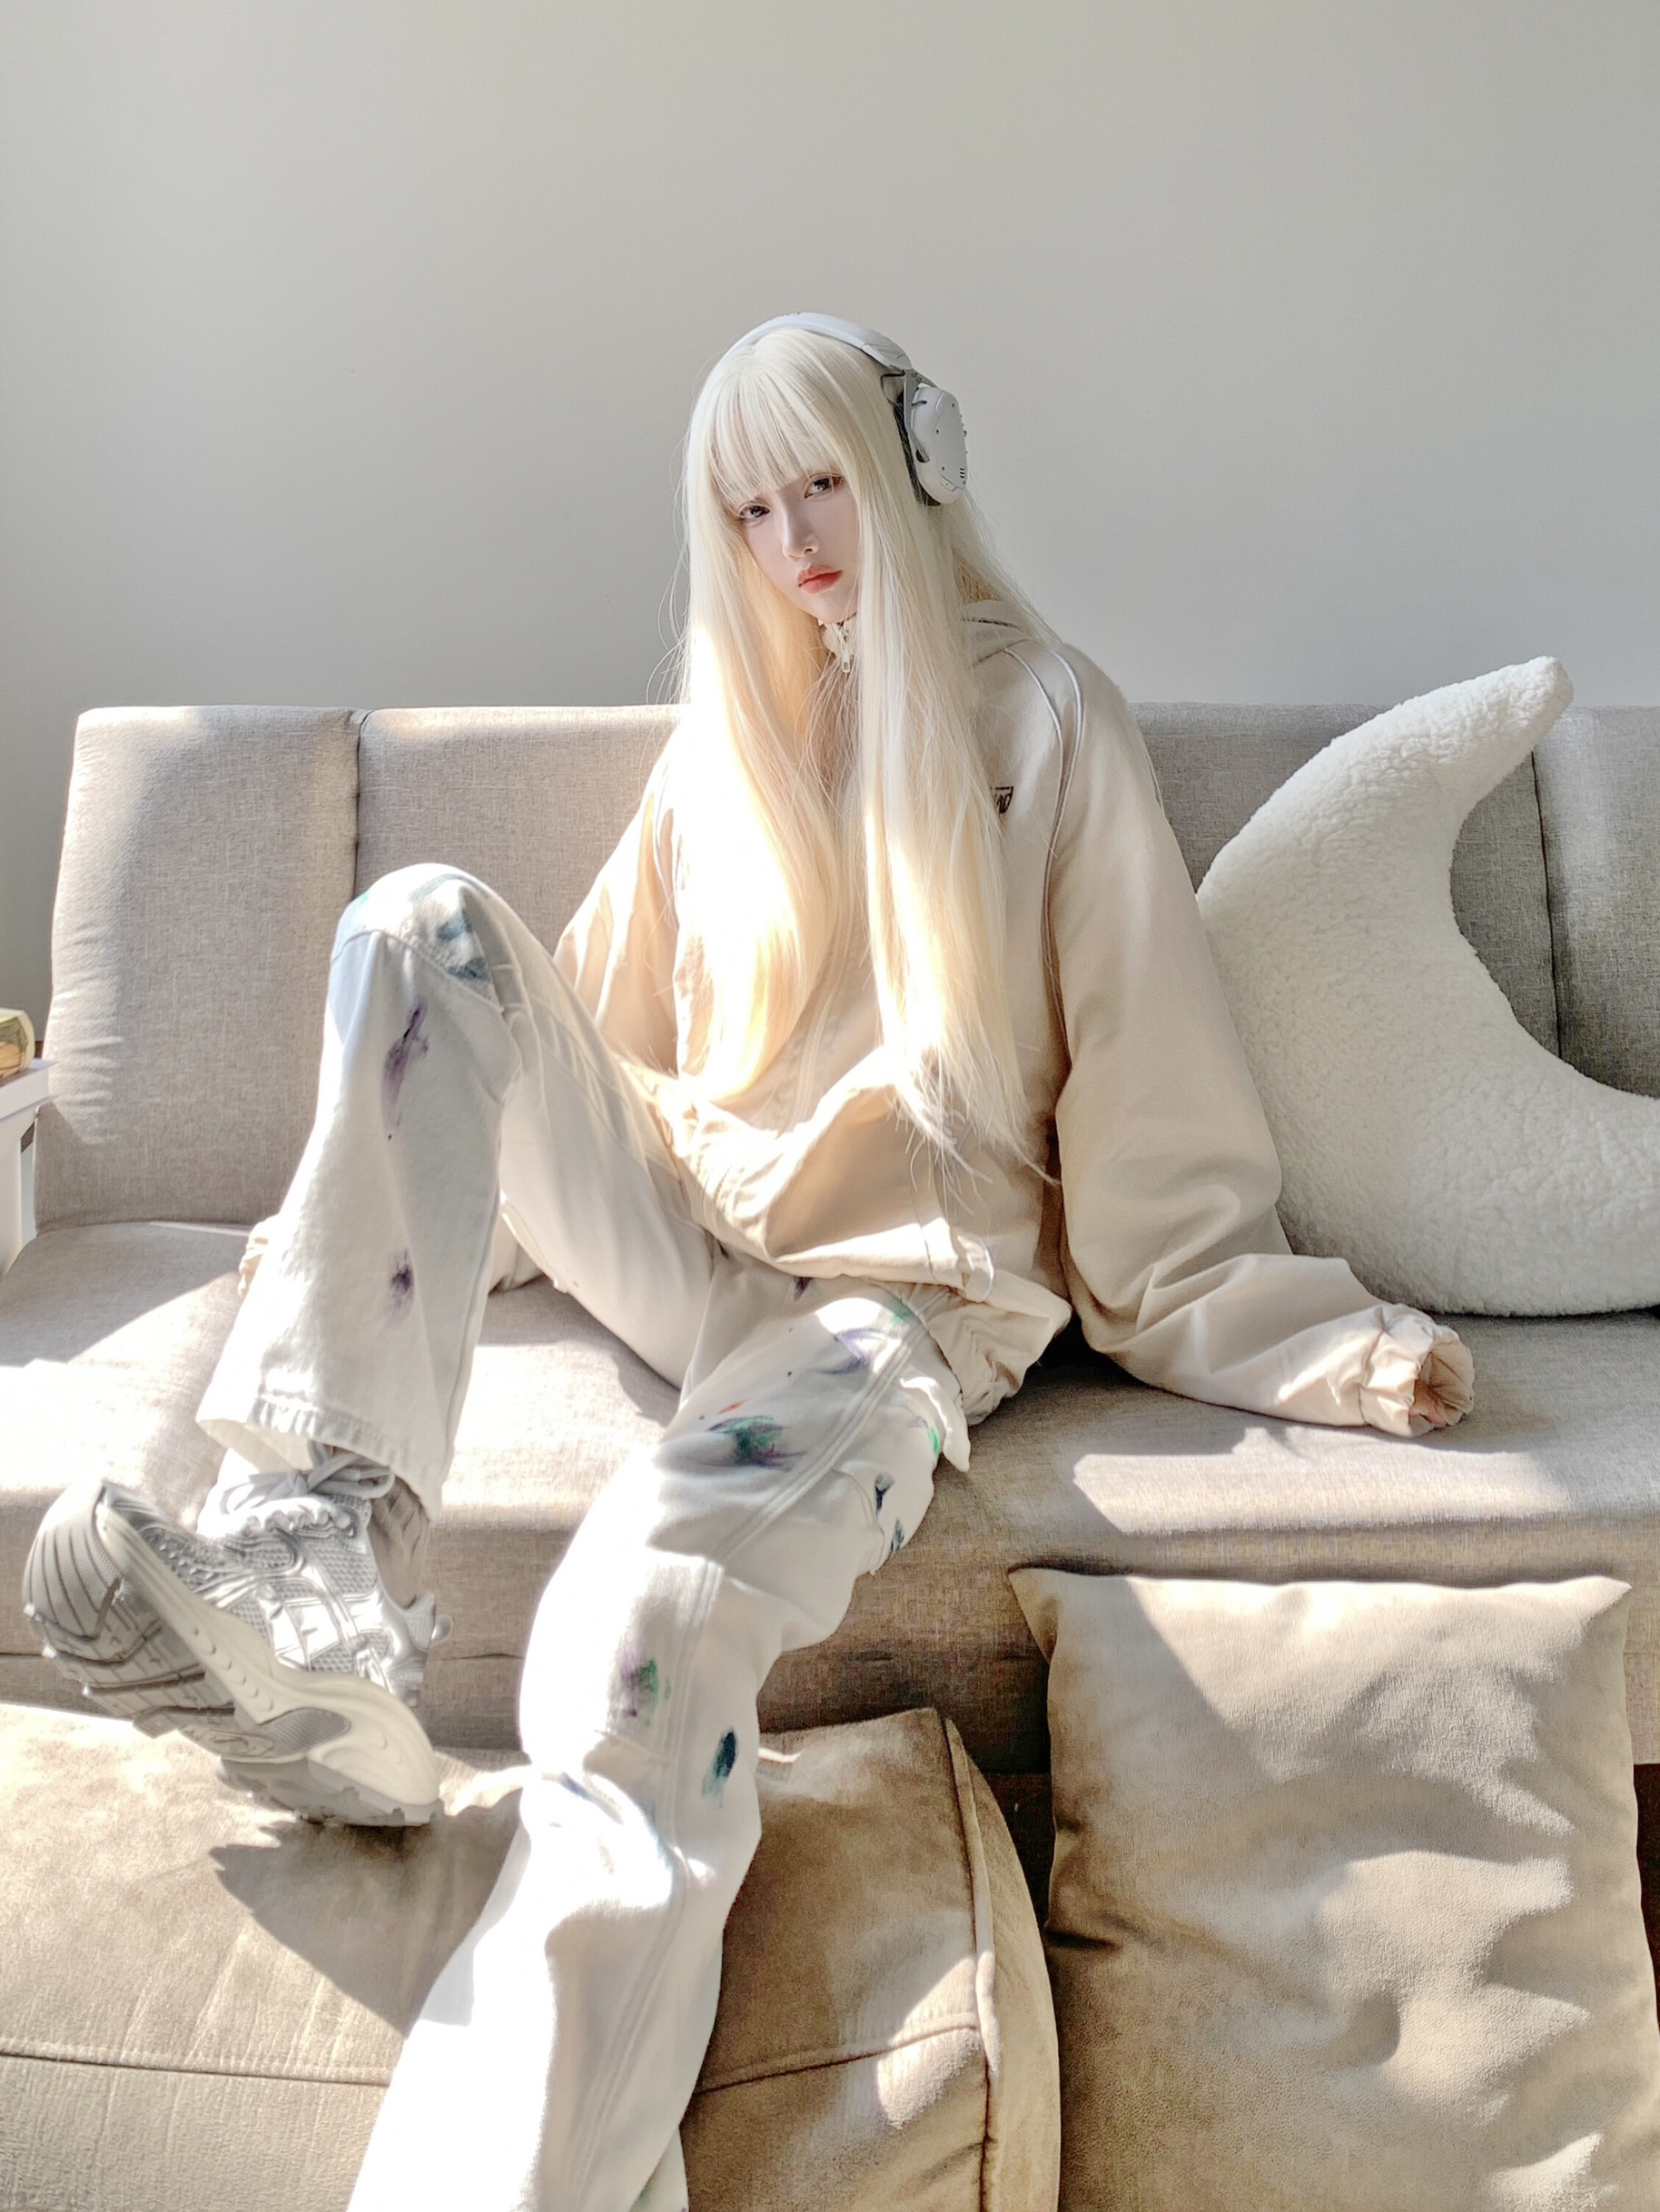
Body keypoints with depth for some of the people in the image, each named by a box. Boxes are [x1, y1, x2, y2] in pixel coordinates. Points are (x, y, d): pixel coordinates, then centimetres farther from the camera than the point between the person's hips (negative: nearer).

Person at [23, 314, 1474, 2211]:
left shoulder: (1041, 719, 4)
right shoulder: (736, 728, 19)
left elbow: (1149, 1105, 1)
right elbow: (595, 1033, 23)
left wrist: (1331, 1347, -9)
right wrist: (374, 1219, 19)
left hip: (901, 1297, -5)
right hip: (681, 1239, 6)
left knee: (649, 1628, -36)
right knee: (425, 926, -19)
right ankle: (314, 1579, -31)